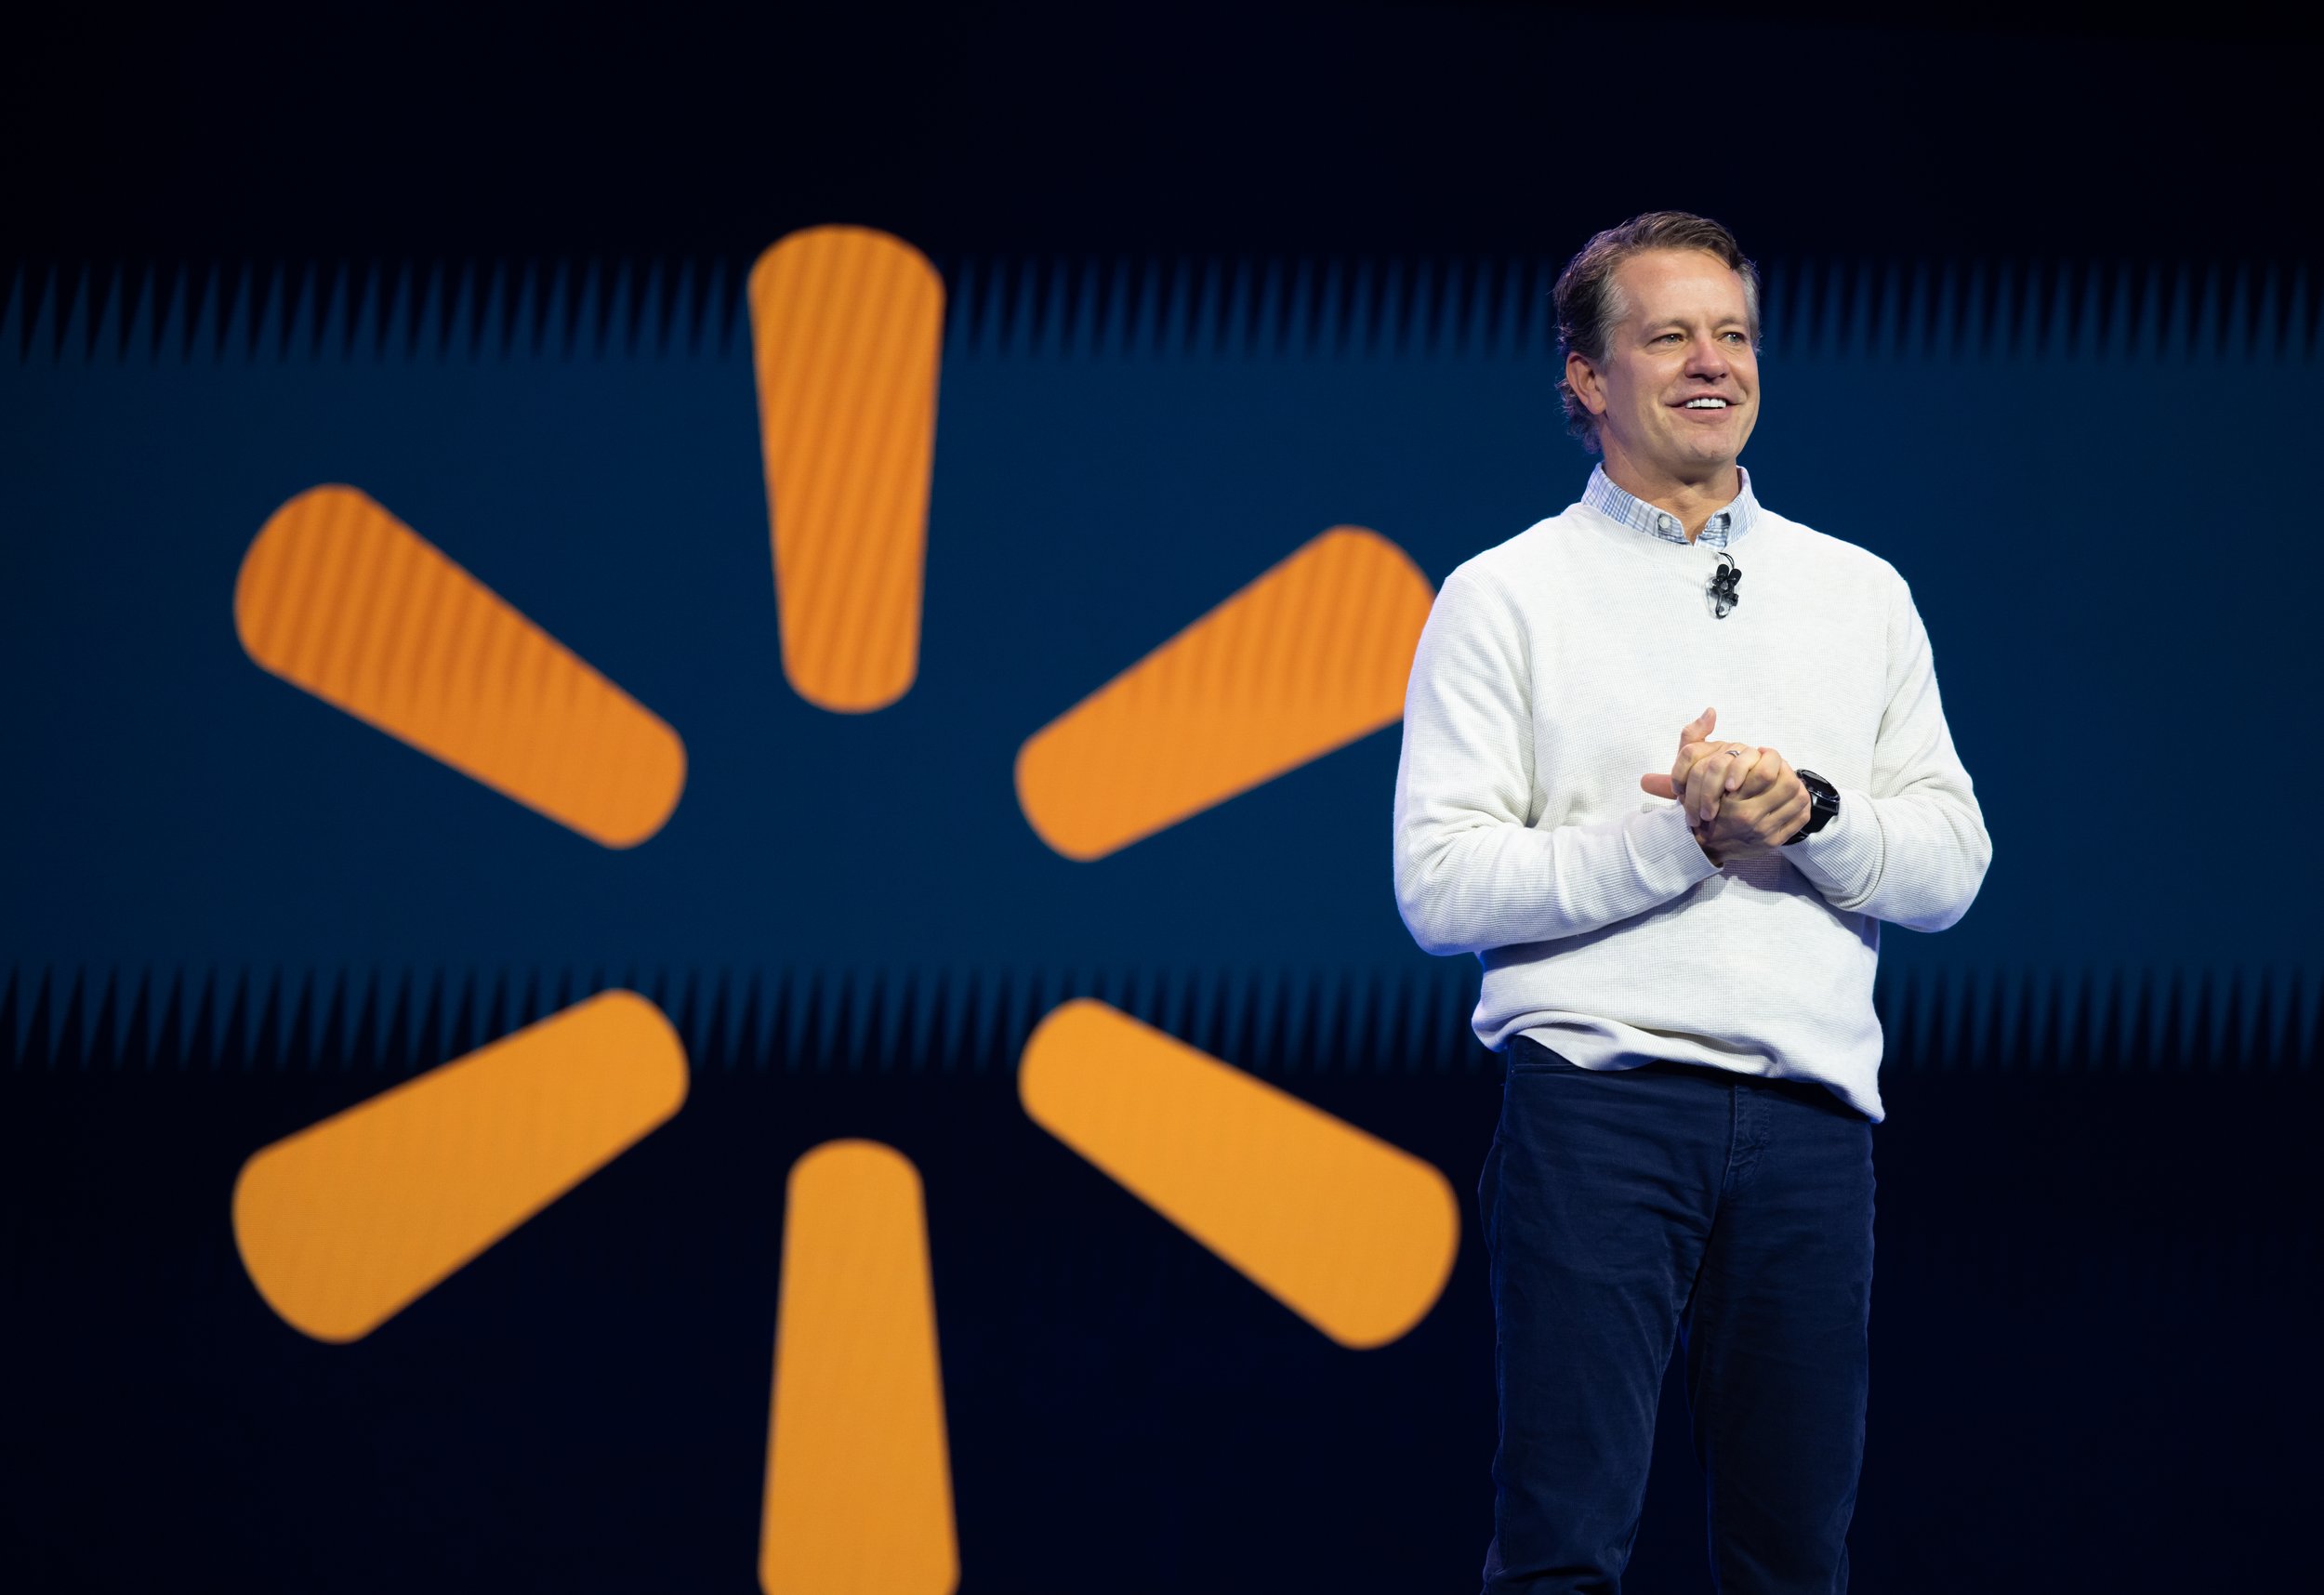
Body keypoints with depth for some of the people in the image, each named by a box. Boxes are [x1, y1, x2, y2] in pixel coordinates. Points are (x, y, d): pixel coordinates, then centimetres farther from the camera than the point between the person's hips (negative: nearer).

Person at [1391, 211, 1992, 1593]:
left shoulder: (1861, 595, 16)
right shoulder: (1505, 599, 4)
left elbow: (1953, 862, 11)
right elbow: (1441, 884, -5)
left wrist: (1810, 808, -8)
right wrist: (1676, 834, -13)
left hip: (1813, 1116, 4)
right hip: (1597, 1102, -4)